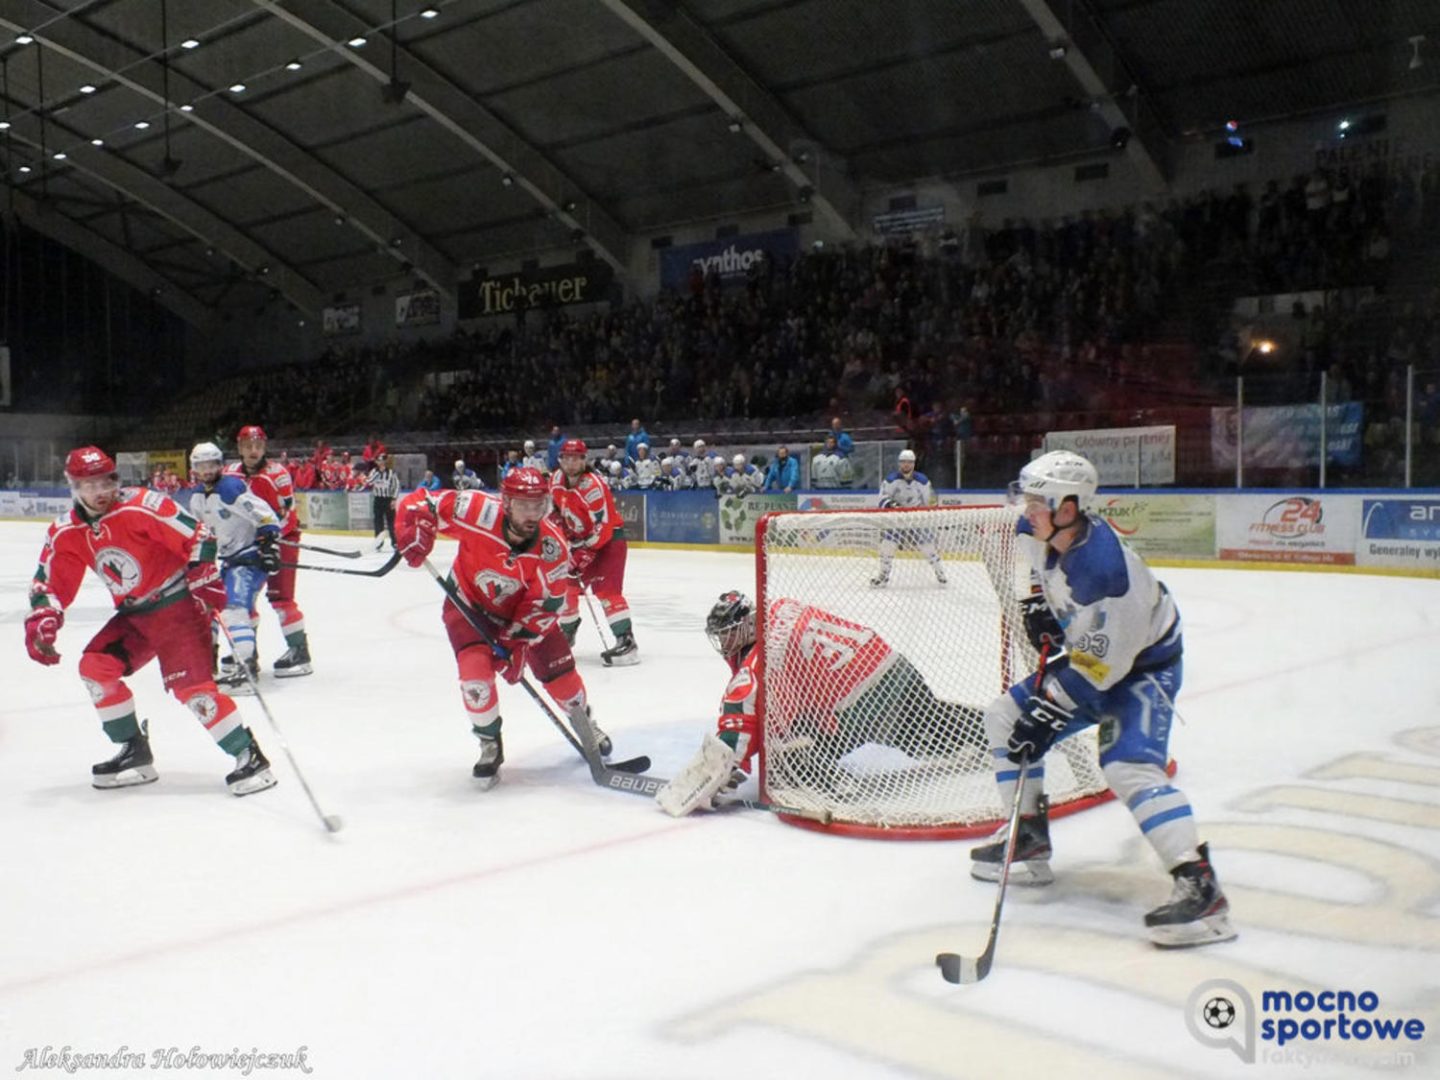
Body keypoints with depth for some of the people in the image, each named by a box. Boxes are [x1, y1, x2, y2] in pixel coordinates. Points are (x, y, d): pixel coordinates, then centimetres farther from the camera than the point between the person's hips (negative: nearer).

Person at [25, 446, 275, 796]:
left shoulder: (143, 506, -19)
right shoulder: (65, 533, 1)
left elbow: (198, 536, -18)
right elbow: (49, 583, 7)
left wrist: (204, 579, -21)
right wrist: (40, 622, -8)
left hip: (178, 603, -7)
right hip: (135, 615, 7)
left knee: (191, 685, -19)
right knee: (95, 665, -1)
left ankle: (250, 756, -13)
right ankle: (135, 753, 13)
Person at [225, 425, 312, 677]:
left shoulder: (276, 474, -18)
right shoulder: (230, 474, 1)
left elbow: (286, 514, -21)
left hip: (281, 538, -7)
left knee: (279, 595, -14)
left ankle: (299, 650, -9)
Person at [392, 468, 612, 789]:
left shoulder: (553, 546, -29)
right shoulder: (479, 511, -34)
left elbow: (543, 604, -21)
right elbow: (421, 502, -26)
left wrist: (517, 641, -27)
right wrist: (417, 530, -46)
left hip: (523, 609, 2)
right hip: (469, 604, -1)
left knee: (560, 674, 4)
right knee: (476, 671, -22)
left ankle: (585, 723, 39)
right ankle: (490, 747, 5)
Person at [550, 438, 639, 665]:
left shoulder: (592, 486, -26)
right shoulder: (557, 480, -1)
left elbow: (602, 527, -27)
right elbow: (555, 508, 19)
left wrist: (583, 554, -27)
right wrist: (562, 533, 9)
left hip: (609, 538, -8)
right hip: (580, 538, 8)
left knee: (605, 588, -21)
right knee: (565, 582, 11)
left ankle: (626, 640, -26)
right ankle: (567, 629, 34)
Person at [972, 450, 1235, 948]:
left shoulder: (1105, 567, -36)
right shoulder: (1043, 534, -11)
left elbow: (1102, 662, -31)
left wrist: (1049, 712, -29)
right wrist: (1041, 606, 1)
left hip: (1142, 665, -9)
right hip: (1086, 650, 10)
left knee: (1129, 766, -28)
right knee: (1005, 718, 10)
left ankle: (1199, 887, -25)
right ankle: (1030, 841, 20)